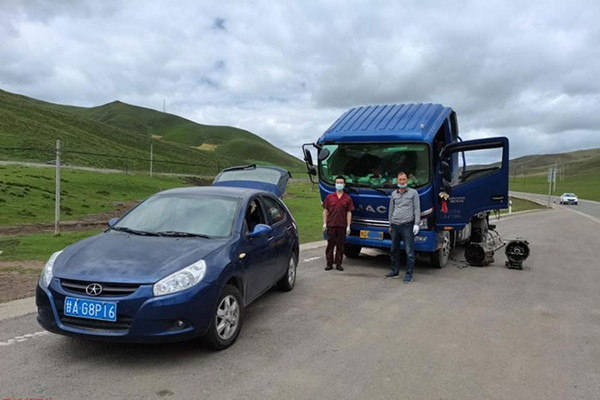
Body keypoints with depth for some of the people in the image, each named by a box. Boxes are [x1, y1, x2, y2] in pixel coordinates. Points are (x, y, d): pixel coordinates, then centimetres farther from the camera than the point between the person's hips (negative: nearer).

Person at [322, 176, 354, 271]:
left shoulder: (347, 198, 4)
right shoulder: (329, 197, 6)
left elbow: (349, 213, 3)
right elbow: (325, 211, 7)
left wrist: (348, 226, -3)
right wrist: (324, 223, -1)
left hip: (342, 226, 0)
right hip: (331, 225, 0)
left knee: (340, 245, 5)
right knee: (330, 245, 4)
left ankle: (338, 264, 15)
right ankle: (329, 263, 13)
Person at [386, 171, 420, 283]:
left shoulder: (413, 192, 3)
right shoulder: (394, 194, 14)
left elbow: (417, 209, 0)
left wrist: (416, 224, -9)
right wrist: (390, 225, 16)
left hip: (407, 225, -5)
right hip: (395, 225, 5)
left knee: (409, 252, -4)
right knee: (394, 250, 12)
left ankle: (409, 275, 2)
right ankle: (395, 272, 24)